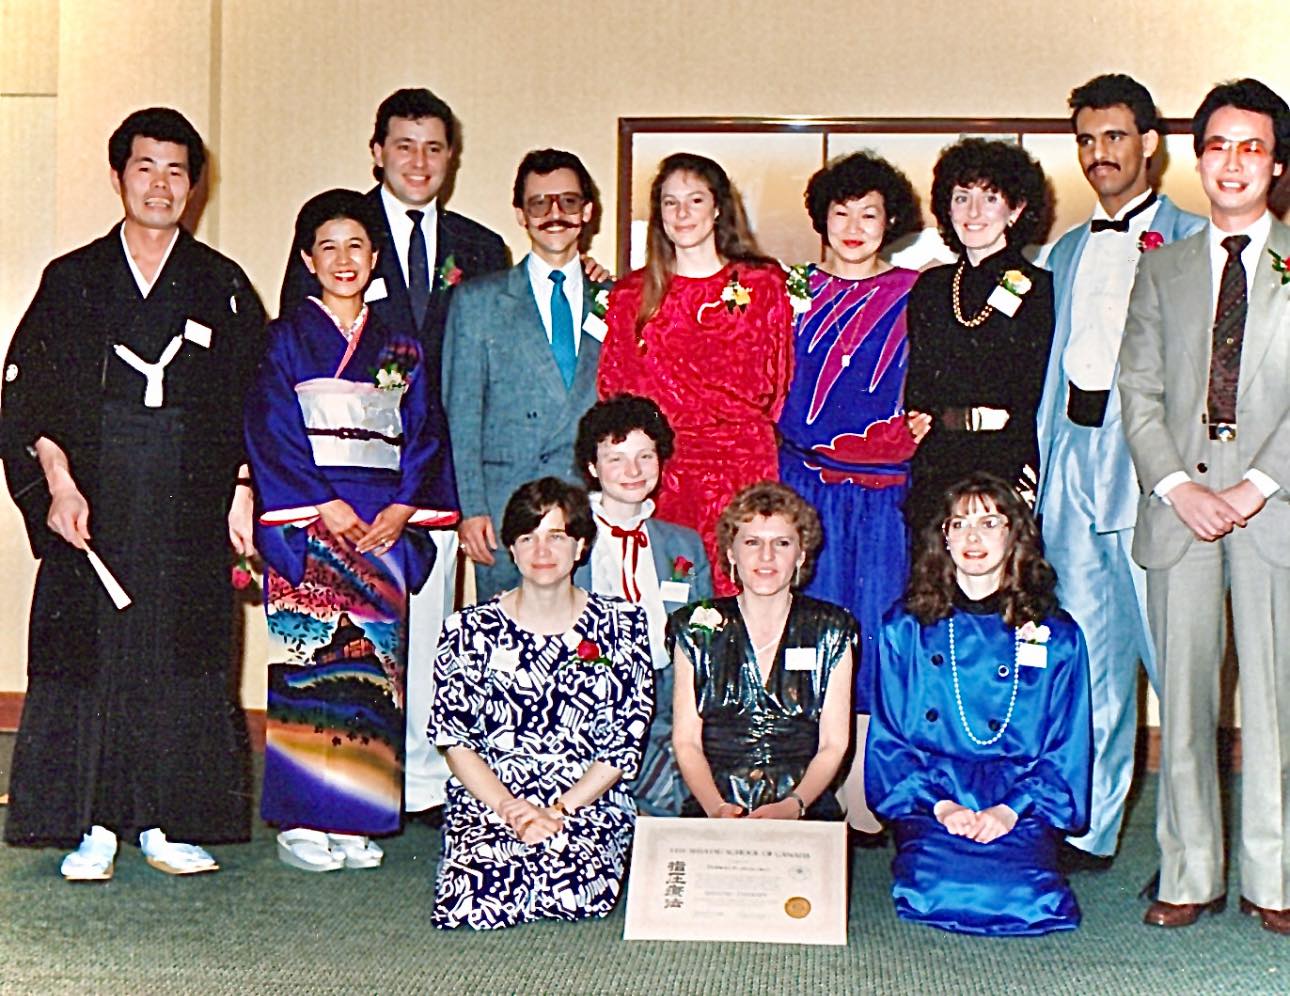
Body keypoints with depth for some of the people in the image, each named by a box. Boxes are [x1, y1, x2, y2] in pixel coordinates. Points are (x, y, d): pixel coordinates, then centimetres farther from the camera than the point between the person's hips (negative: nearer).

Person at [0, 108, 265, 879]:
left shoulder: (223, 286, 9)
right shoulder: (72, 281, 9)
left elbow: (253, 401, 7)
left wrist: (243, 490, -3)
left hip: (191, 504, 0)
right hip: (92, 503, 0)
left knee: (184, 656, 1)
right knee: (88, 653, -1)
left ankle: (168, 822, 10)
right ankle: (94, 826, 7)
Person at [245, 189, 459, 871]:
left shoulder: (401, 352, 14)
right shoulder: (286, 341, 4)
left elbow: (425, 437, 9)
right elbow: (272, 435, -5)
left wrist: (401, 510, -7)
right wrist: (328, 509, -14)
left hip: (384, 529, 3)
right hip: (306, 529, -3)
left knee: (373, 667, 2)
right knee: (310, 663, -7)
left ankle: (357, 820, 9)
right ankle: (300, 822, 1)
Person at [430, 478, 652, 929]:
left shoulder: (621, 625, 6)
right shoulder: (471, 629, 5)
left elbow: (625, 744, 2)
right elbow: (454, 739, 1)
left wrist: (560, 810, -12)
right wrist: (509, 807, -14)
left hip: (588, 802, 0)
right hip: (487, 799, 0)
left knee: (572, 894, -31)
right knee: (477, 901, -29)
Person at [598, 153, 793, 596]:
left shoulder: (762, 283, 8)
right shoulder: (632, 292, 12)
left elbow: (772, 385, 7)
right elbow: (614, 390, 12)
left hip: (740, 465, -1)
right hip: (657, 469, 1)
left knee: (737, 591, -6)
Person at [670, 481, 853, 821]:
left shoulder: (831, 630, 10)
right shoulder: (697, 628, 9)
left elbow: (834, 745, 6)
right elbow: (686, 741, 5)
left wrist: (793, 806, -12)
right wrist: (716, 808, -12)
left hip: (805, 817, 1)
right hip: (711, 815, 0)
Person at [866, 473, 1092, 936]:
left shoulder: (1057, 636, 10)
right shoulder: (905, 627, 10)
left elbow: (1066, 753, 7)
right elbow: (888, 739, 7)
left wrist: (1010, 810, -10)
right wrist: (940, 805, -10)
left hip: (1021, 807, 1)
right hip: (929, 801, -1)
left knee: (1023, 896, -28)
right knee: (938, 892, -30)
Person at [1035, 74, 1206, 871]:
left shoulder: (1192, 240, 2)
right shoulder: (1067, 253, 21)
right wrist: (1043, 461, 11)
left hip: (1149, 461, -6)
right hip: (1072, 457, 6)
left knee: (1171, 652, -5)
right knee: (1086, 653, 9)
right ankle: (1088, 829, 18)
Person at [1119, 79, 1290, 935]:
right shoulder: (1161, 270, 15)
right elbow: (1139, 392, 8)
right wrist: (1177, 486, -6)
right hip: (1178, 507, 2)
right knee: (1184, 695, 3)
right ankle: (1191, 874, 11)